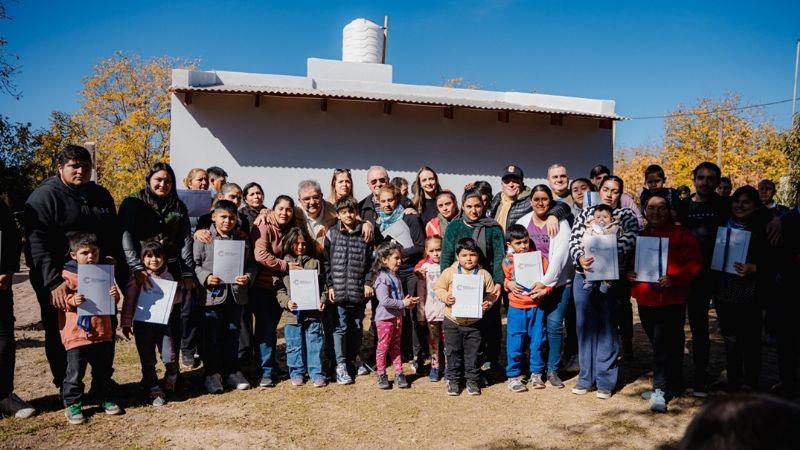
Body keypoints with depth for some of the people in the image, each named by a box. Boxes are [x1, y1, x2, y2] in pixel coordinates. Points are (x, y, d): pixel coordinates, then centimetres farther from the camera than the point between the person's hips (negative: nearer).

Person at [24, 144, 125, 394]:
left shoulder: (101, 195, 10)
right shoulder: (44, 196, -9)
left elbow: (114, 238, 15)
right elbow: (37, 244, -18)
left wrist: (123, 275, 9)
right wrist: (52, 282, -27)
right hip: (60, 283, -5)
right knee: (60, 337, 6)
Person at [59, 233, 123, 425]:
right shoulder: (68, 274, -6)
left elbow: (114, 300, 14)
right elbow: (62, 299, -5)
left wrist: (114, 295, -9)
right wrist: (72, 300, -25)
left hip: (102, 330, 4)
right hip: (77, 332, -4)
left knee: (103, 368, 15)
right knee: (75, 371, 2)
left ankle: (105, 398, 30)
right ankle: (72, 404, 15)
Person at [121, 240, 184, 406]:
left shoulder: (167, 276, 4)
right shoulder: (137, 277, -3)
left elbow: (179, 296, 8)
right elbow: (129, 300, -3)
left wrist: (173, 296, -14)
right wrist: (126, 323, -4)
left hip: (164, 322, 1)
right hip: (143, 324, -1)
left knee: (170, 358, -5)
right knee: (148, 361, 6)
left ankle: (170, 384, 23)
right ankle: (154, 391, 20)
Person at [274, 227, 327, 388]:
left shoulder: (315, 263, 7)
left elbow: (323, 285, 8)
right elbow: (279, 288, 1)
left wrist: (322, 301, -6)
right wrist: (286, 302, -15)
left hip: (313, 312, 0)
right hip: (292, 313, 0)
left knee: (314, 344, 5)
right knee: (294, 346, 9)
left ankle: (317, 373, 15)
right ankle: (296, 373, 24)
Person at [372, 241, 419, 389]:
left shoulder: (396, 277, 11)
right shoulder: (382, 278, -18)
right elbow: (385, 301, -27)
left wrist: (408, 302, 4)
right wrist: (403, 303, -21)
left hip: (397, 317, 9)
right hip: (385, 318, -8)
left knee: (396, 346, 15)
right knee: (383, 347, 3)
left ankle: (399, 374, 21)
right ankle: (382, 375, 15)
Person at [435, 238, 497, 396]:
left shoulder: (484, 274, -2)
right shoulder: (449, 272, -5)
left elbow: (491, 293, 6)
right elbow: (439, 288, 2)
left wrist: (488, 303, -13)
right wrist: (445, 297, -16)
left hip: (474, 322, 0)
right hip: (453, 321, 0)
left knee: (472, 352, 9)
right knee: (453, 352, 9)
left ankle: (472, 379, 23)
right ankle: (453, 379, 24)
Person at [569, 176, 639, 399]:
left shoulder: (626, 215, 6)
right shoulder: (586, 213, 13)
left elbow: (628, 241, -11)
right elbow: (574, 239, 2)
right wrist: (580, 257, -18)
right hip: (584, 276, 3)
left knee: (608, 328, 2)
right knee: (585, 327, 8)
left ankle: (605, 381, 12)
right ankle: (586, 378, 19)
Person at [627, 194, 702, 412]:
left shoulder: (680, 234, -1)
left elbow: (695, 262, -7)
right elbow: (630, 261, 23)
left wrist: (673, 278, -19)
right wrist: (629, 273, 1)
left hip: (671, 300, -5)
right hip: (645, 299, 5)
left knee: (664, 345, -9)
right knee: (661, 344, 12)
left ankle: (661, 390, -3)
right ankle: (673, 386, 26)